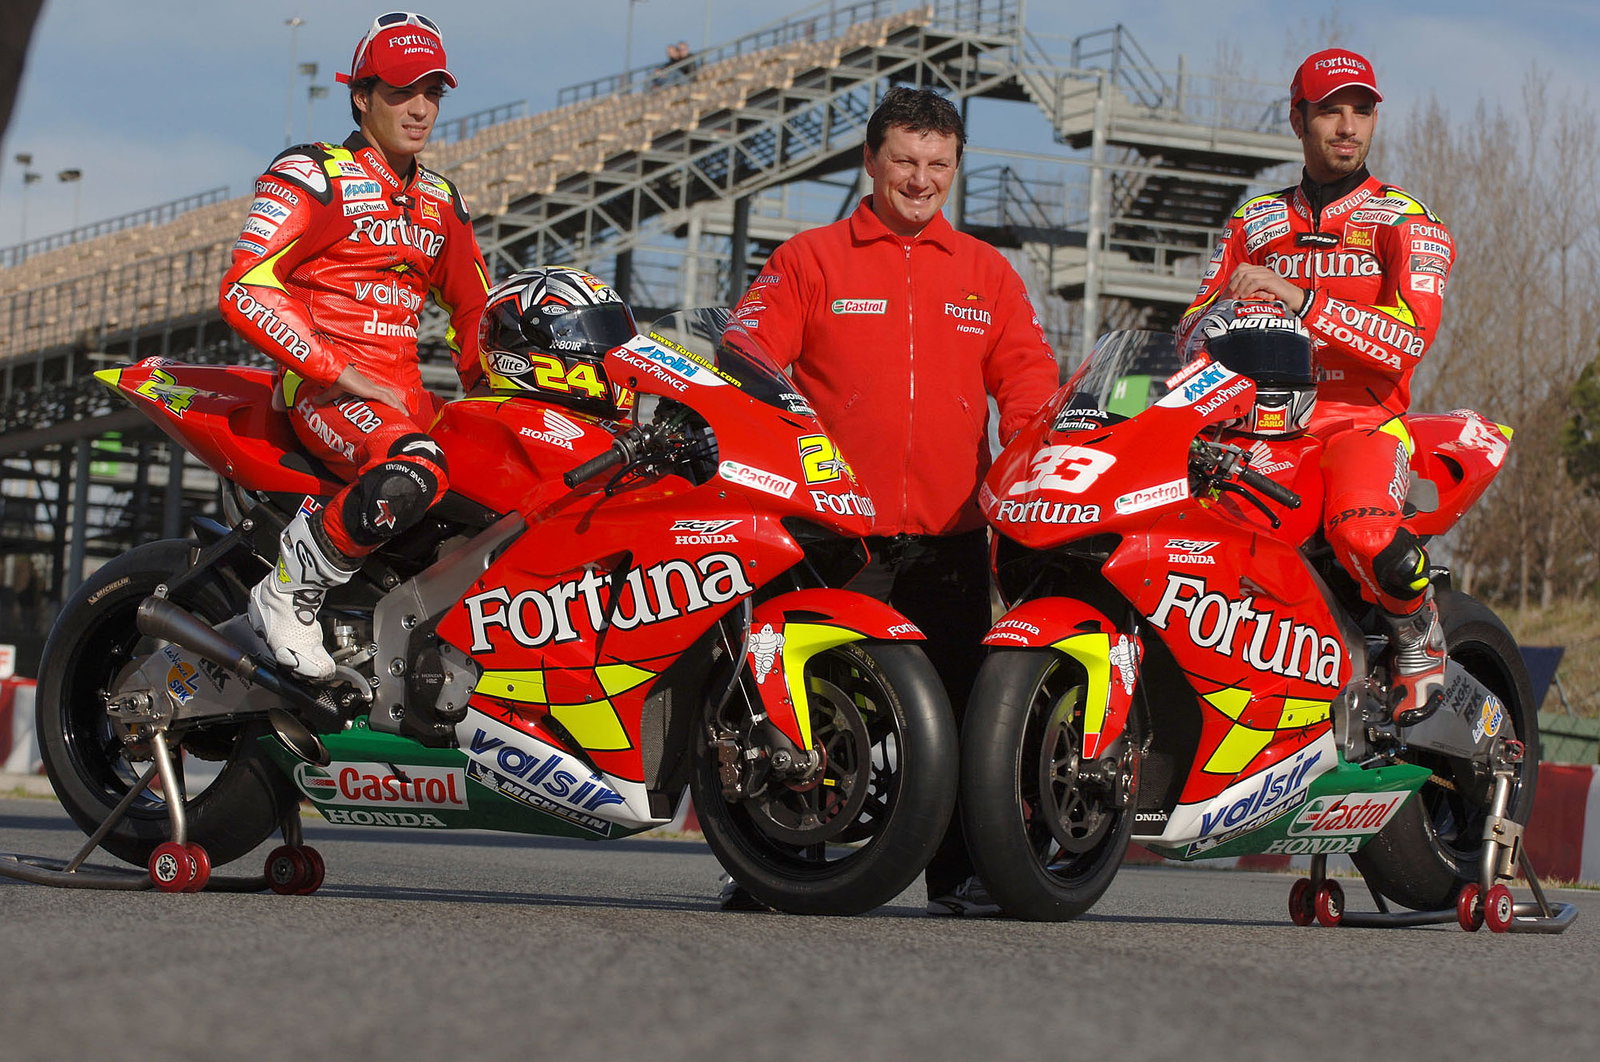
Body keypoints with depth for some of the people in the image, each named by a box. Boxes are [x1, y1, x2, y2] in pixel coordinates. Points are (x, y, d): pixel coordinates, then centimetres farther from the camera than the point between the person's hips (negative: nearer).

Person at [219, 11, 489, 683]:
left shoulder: (438, 201, 20)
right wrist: (341, 373, -18)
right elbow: (245, 291, -13)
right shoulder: (312, 176, -2)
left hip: (404, 391, 8)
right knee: (413, 470, -37)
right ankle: (289, 595, -22)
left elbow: (473, 306, 29)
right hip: (323, 388, -8)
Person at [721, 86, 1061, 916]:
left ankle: (957, 875, 6)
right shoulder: (808, 260, 8)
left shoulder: (986, 272, 17)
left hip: (950, 534, 2)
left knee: (958, 701, 1)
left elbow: (1027, 374, 11)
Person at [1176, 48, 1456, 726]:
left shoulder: (1406, 222, 6)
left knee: (1363, 534, -35)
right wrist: (1226, 306, -13)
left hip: (1362, 417, -4)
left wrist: (1301, 300, -20)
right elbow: (1191, 330, 12)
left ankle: (1418, 629, -3)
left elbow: (1410, 336, -10)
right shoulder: (1254, 222, 20)